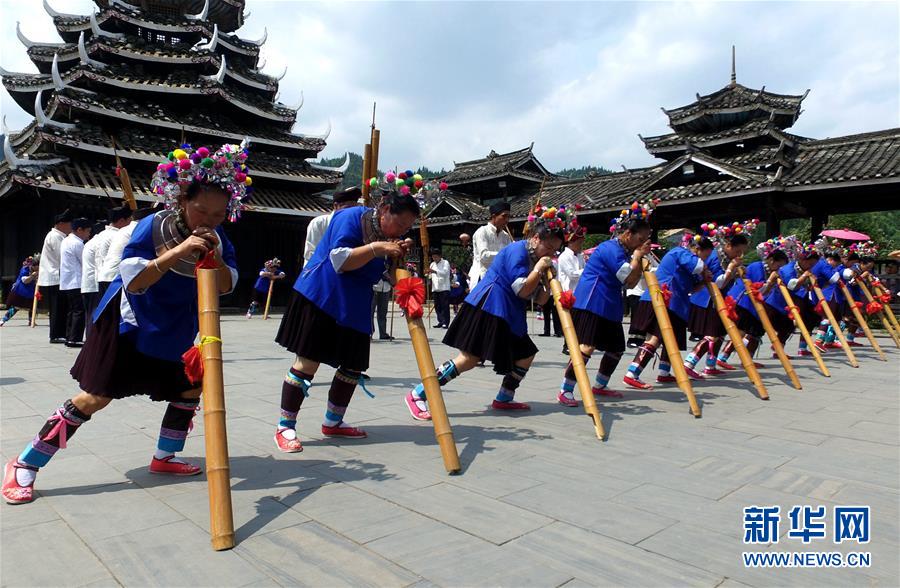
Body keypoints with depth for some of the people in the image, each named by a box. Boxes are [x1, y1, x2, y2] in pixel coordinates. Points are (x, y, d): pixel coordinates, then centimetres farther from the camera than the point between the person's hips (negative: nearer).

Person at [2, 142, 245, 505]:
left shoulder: (217, 239, -7)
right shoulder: (152, 227, -22)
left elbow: (226, 286, -10)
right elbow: (133, 281, -28)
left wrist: (214, 257, -30)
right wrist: (177, 252, -39)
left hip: (174, 332, 6)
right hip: (128, 325, -6)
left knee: (192, 387, 7)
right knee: (94, 398, -6)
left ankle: (164, 458, 26)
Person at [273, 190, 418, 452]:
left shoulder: (388, 236, 11)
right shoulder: (351, 218, -12)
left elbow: (385, 277, 16)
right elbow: (340, 260, -23)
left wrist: (397, 256, -1)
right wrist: (376, 248, -26)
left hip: (354, 308, 8)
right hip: (320, 299, -8)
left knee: (354, 366, 9)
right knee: (307, 362, -7)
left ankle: (333, 422, 25)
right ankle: (285, 427, 4)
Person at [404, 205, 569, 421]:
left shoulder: (537, 259, 15)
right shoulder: (518, 250, -13)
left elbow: (541, 299, 12)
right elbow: (522, 290, -18)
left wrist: (548, 276, 1)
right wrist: (539, 268, -12)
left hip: (508, 314, 10)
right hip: (487, 308, -10)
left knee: (526, 355, 10)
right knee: (471, 358, -15)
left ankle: (504, 399, 24)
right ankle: (417, 394, -12)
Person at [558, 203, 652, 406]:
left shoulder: (624, 252, 15)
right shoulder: (611, 248, -14)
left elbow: (631, 283, 14)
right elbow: (629, 278, -18)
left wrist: (640, 258, 6)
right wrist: (637, 255, -6)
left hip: (610, 307, 10)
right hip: (590, 304, -10)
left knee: (616, 348, 14)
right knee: (586, 347, -18)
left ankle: (599, 386, 31)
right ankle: (565, 391, -13)